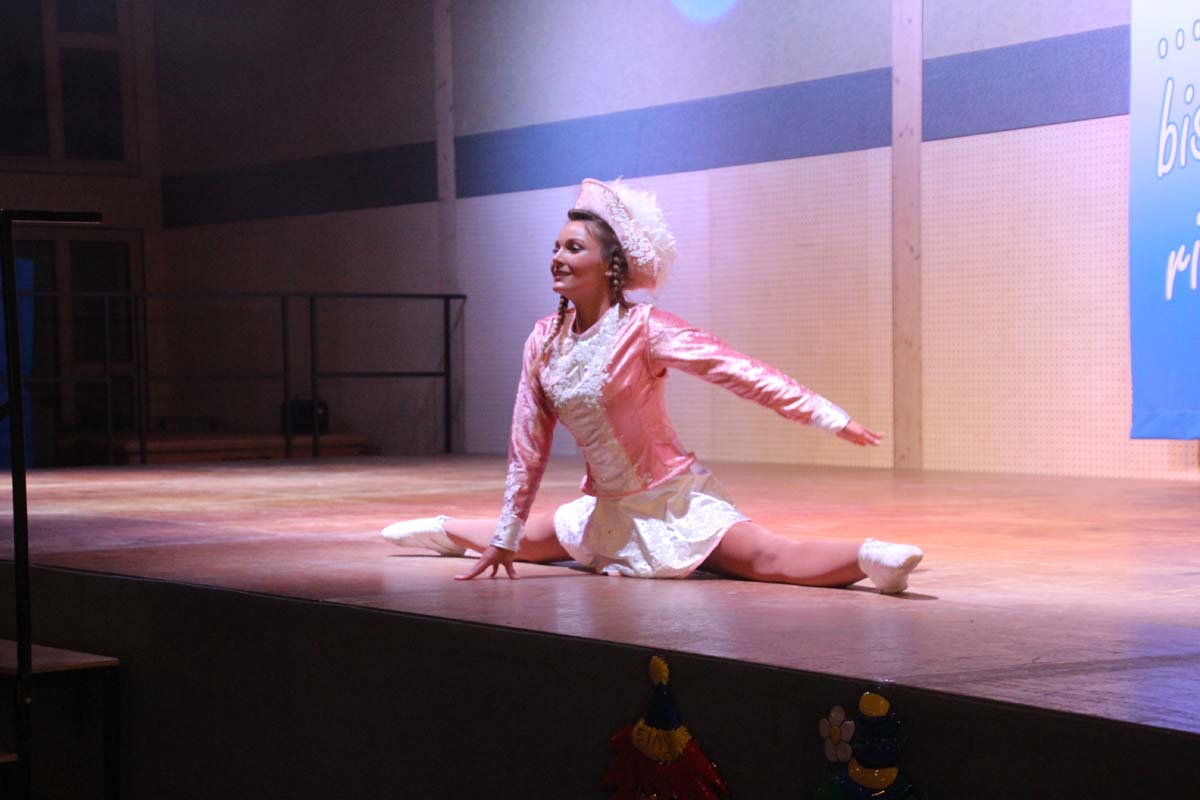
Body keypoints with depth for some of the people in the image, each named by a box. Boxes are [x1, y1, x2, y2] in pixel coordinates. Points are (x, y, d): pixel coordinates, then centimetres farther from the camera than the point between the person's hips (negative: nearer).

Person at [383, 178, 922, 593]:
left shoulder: (643, 329, -18)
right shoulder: (543, 342, -2)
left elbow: (740, 371, -23)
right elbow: (528, 447, 4)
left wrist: (829, 417, -30)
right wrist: (505, 535, 6)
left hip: (674, 500, -6)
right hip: (606, 507, 7)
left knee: (769, 559, -31)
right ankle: (447, 532, 55)